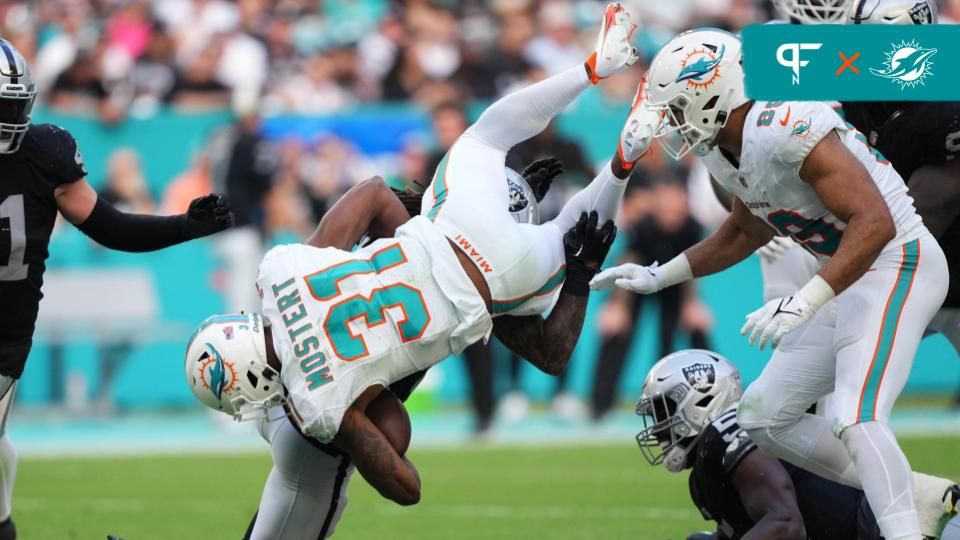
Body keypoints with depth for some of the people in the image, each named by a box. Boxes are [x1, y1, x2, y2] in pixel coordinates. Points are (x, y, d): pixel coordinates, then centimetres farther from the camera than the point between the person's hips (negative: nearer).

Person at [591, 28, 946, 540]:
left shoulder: (789, 131, -26)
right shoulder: (722, 152, 5)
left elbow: (875, 223, -32)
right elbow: (746, 231, 27)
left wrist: (806, 302, -38)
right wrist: (659, 277, 24)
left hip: (897, 264, -11)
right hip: (848, 281, 11)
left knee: (855, 420, -27)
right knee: (764, 417, 12)